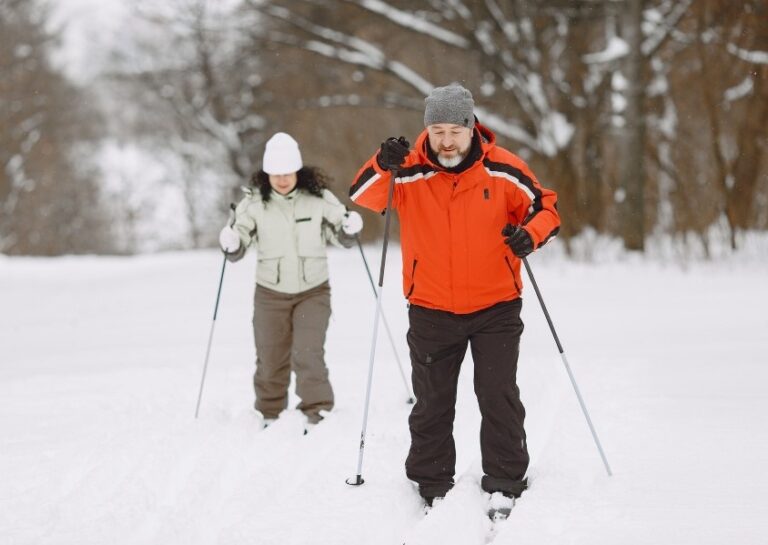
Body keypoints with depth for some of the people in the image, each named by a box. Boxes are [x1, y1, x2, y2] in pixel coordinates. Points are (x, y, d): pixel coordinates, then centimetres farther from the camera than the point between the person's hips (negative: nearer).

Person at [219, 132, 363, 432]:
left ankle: (317, 415, -10)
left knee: (309, 354, -15)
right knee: (270, 359, 11)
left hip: (313, 291, -1)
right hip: (270, 293, 1)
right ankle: (270, 414, 30)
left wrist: (350, 228, -18)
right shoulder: (254, 202, -7)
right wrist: (231, 244, -27)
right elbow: (238, 248, -4)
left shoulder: (318, 198, -7)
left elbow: (341, 237, 4)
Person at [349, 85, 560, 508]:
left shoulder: (502, 170, -9)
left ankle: (505, 484, 9)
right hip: (431, 310, 1)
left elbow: (545, 207, 0)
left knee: (499, 397, -3)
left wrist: (531, 234, -21)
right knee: (432, 404, 11)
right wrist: (382, 166, -39)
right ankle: (432, 485, 25)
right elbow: (362, 197, -20)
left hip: (496, 307, -1)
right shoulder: (409, 172, -9)